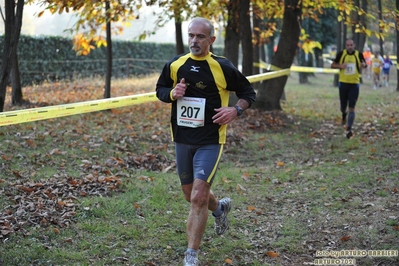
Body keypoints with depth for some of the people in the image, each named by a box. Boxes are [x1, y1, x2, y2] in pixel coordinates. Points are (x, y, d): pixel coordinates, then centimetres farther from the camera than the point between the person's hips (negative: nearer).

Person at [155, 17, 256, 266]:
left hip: (210, 141, -5)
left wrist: (235, 110, -16)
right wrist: (172, 93, -9)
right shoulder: (175, 65, 1)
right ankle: (220, 208, 51)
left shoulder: (223, 67, -8)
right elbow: (160, 89, 14)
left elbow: (249, 93, 3)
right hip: (182, 140, 5)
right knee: (191, 195, 17)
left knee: (199, 197, -14)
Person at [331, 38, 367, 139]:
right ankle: (344, 115, 48)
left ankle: (349, 129, -4)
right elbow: (332, 65, 4)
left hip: (354, 84, -1)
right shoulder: (341, 54, -3)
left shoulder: (359, 54, -2)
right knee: (343, 106, 11)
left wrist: (364, 65, -13)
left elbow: (364, 64, 12)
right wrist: (340, 66, -17)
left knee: (351, 108, -8)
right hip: (343, 83, 1)